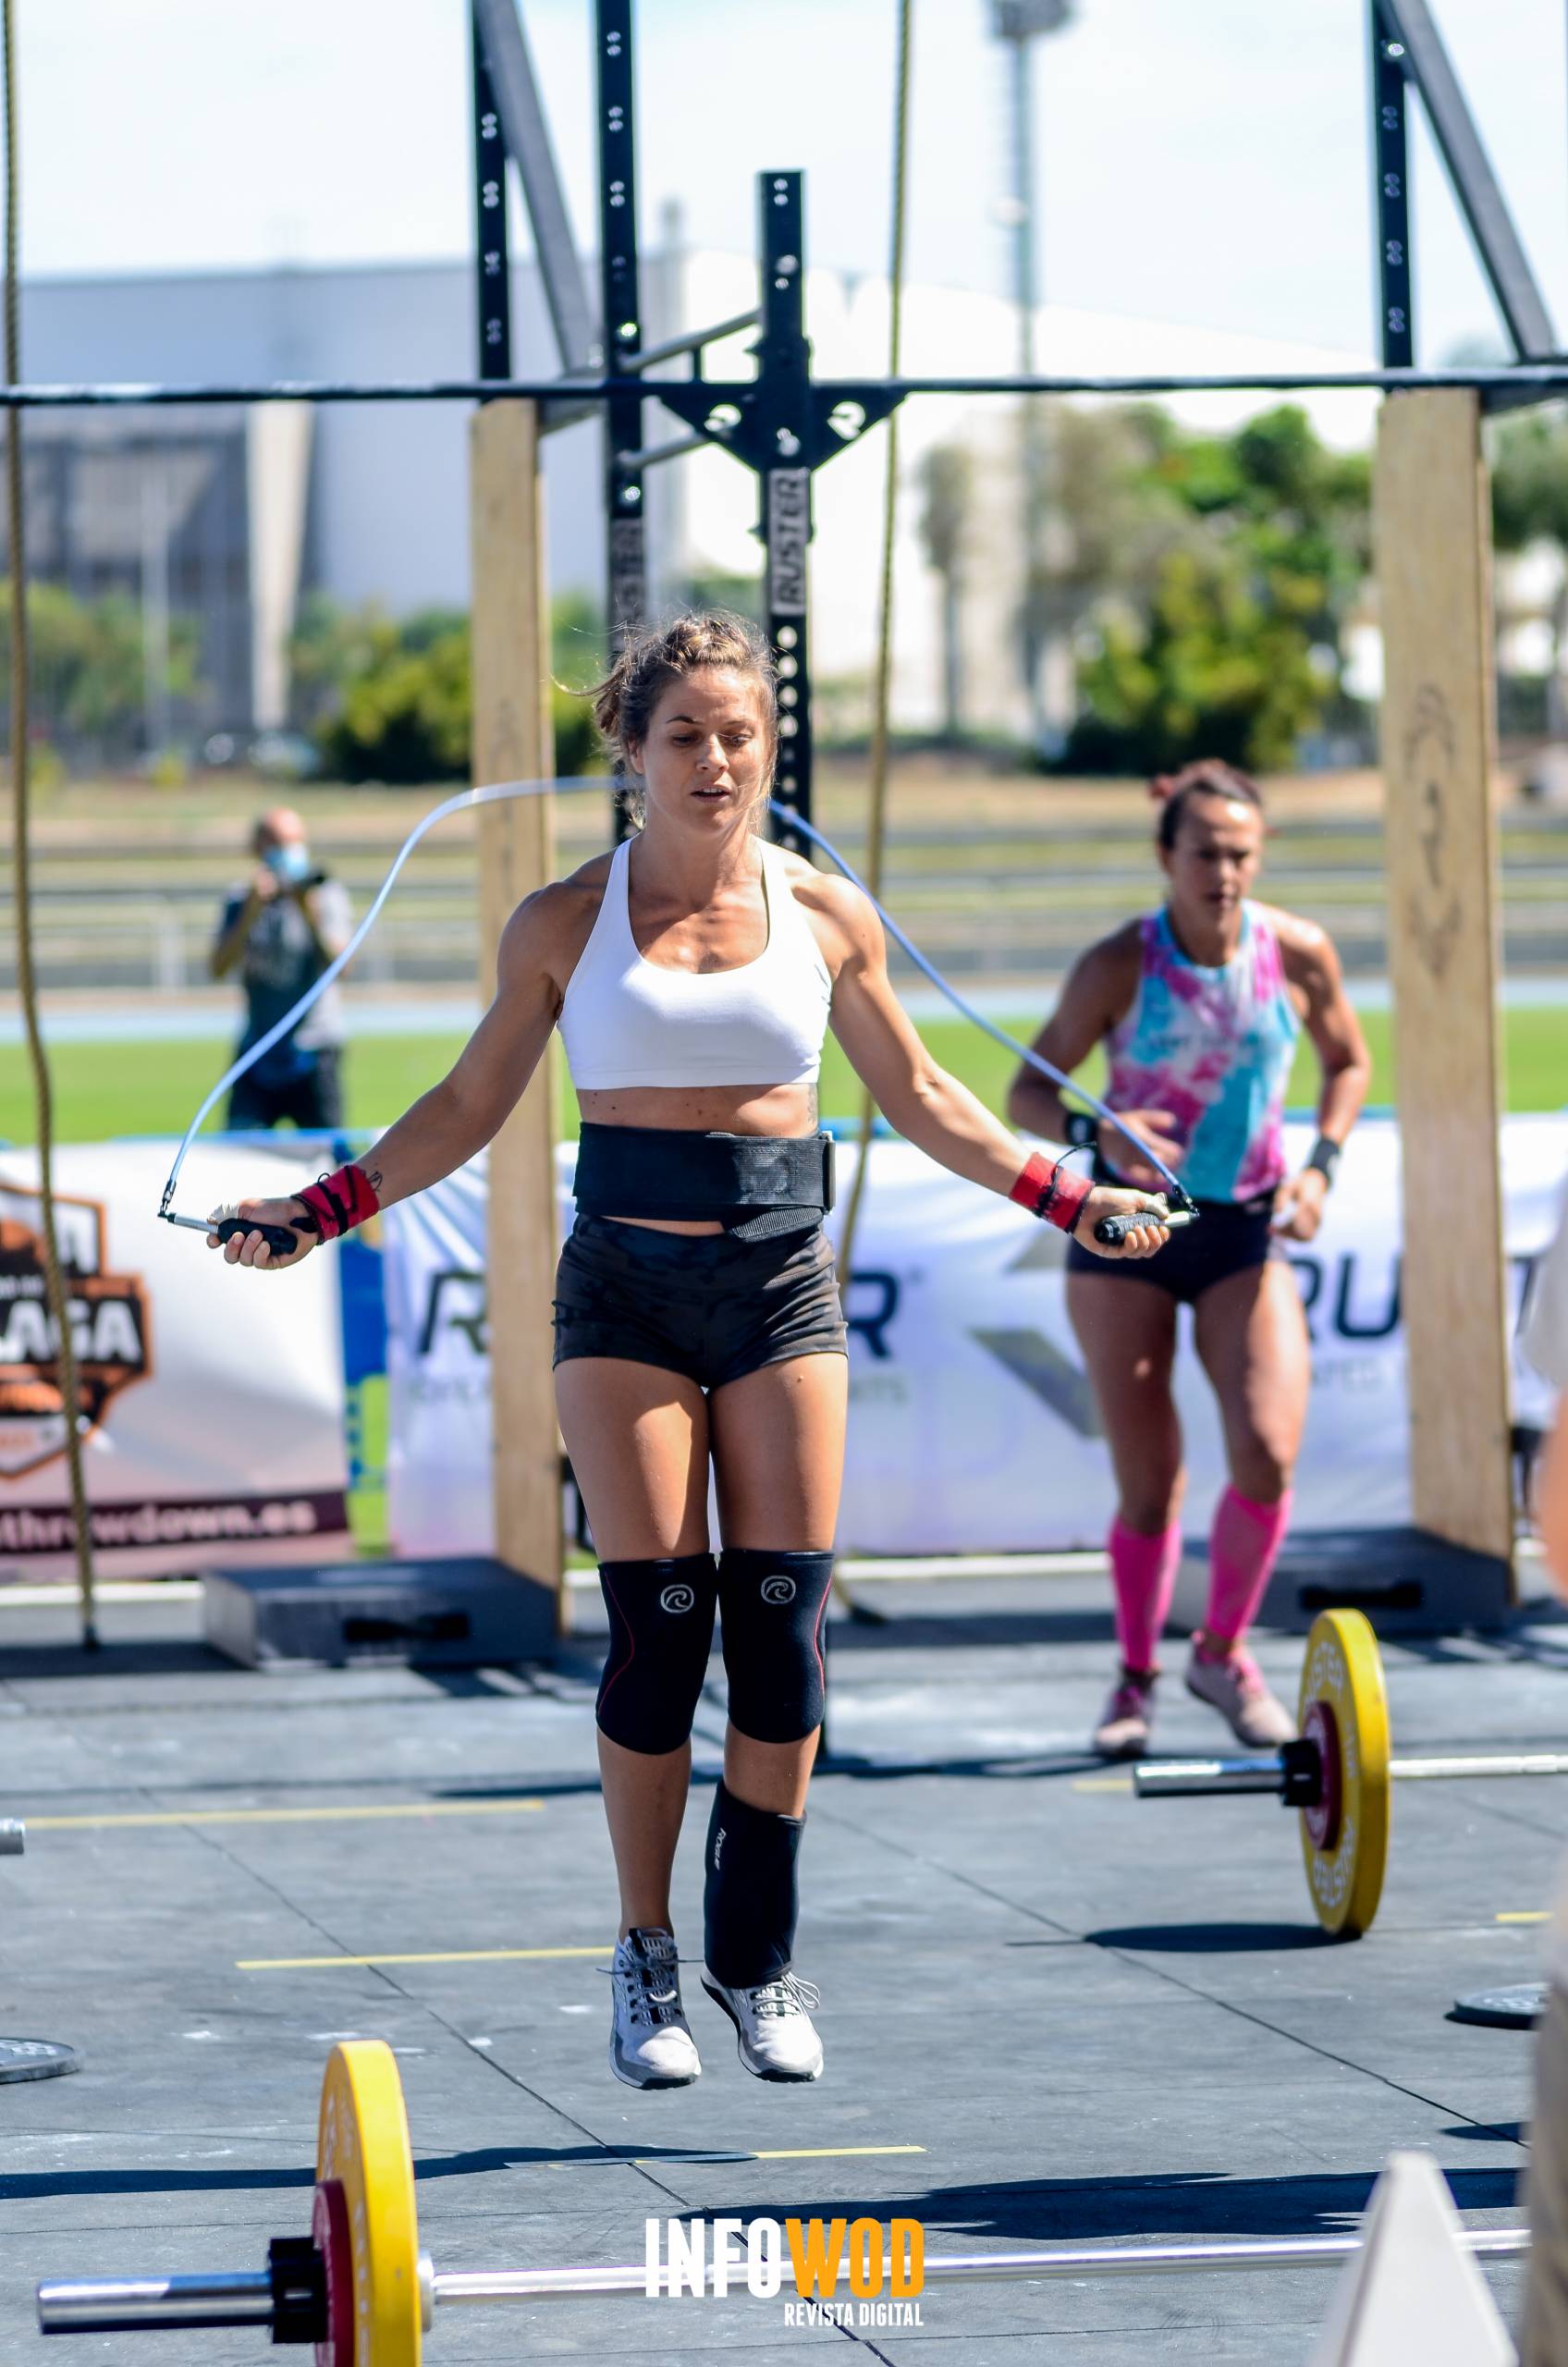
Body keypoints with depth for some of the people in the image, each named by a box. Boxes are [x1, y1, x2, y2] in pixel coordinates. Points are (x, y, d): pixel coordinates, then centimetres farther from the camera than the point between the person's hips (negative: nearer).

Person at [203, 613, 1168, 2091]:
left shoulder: (827, 918, 5)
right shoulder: (566, 924, 2)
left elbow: (919, 1097, 16)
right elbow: (470, 1106, 8)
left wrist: (1066, 1197, 11)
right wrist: (321, 1209, -1)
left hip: (781, 1285, 2)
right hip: (626, 1288, -2)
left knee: (784, 1625, -2)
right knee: (658, 1625, -6)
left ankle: (758, 1955, 11)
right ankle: (647, 1957, 7)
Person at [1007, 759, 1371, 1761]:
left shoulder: (1299, 953, -8)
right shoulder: (1119, 965, -13)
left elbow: (1349, 1062, 11)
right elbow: (1028, 1092, -7)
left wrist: (1320, 1166, -4)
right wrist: (1091, 1134, -27)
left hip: (1247, 1229, 1)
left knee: (1269, 1452, -16)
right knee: (1148, 1480, -1)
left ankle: (1224, 1651, 8)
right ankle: (1137, 1675, 21)